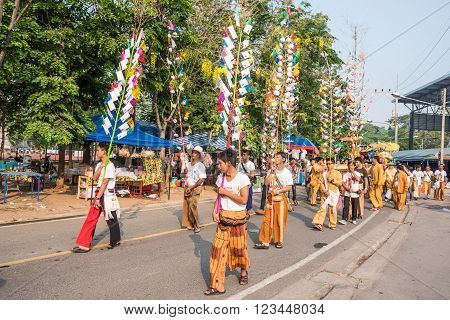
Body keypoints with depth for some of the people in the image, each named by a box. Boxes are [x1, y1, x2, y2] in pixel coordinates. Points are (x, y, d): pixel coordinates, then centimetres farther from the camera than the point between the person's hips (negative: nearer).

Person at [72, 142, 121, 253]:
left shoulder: (109, 165, -15)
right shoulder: (99, 164, 12)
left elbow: (105, 183, -19)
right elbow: (94, 177, -2)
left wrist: (98, 198, -19)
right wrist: (101, 166, -14)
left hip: (107, 195, -8)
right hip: (99, 193, 8)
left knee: (111, 220, 7)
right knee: (91, 219, 6)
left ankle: (115, 241, 25)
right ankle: (84, 244, 14)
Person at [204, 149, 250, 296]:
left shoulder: (242, 178, -14)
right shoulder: (221, 177, 4)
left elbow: (244, 200, -19)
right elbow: (218, 197, 9)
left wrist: (226, 192, -17)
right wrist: (215, 212, -4)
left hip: (238, 217, -4)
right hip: (223, 217, 5)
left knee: (239, 247, 12)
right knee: (218, 249, -1)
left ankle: (244, 272, 42)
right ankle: (217, 285, 6)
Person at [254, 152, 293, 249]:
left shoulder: (286, 172, -3)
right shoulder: (272, 171, 9)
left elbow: (289, 187, -6)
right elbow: (266, 183, -1)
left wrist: (278, 191, -18)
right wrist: (272, 173, -7)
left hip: (281, 198, -3)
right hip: (270, 197, 3)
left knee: (280, 220, 4)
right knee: (267, 219, 2)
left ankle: (279, 241, 20)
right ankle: (265, 242, 8)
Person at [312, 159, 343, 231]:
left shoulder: (337, 173, 3)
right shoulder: (325, 173, 8)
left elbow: (340, 183, -4)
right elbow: (322, 183, 4)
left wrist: (333, 180, -15)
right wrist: (325, 191, -10)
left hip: (334, 193, -2)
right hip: (326, 193, 2)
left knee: (333, 209, 4)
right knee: (322, 208, -6)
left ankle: (332, 225, 16)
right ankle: (319, 224, -10)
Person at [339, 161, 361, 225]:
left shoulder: (357, 173, 3)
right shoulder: (346, 174, 5)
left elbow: (358, 179, -17)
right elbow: (343, 183, 1)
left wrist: (353, 172, -17)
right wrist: (347, 188, -14)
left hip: (355, 193, 0)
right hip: (347, 193, 0)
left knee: (355, 207, 8)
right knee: (346, 206, -7)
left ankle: (354, 219, 21)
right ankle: (344, 219, -8)